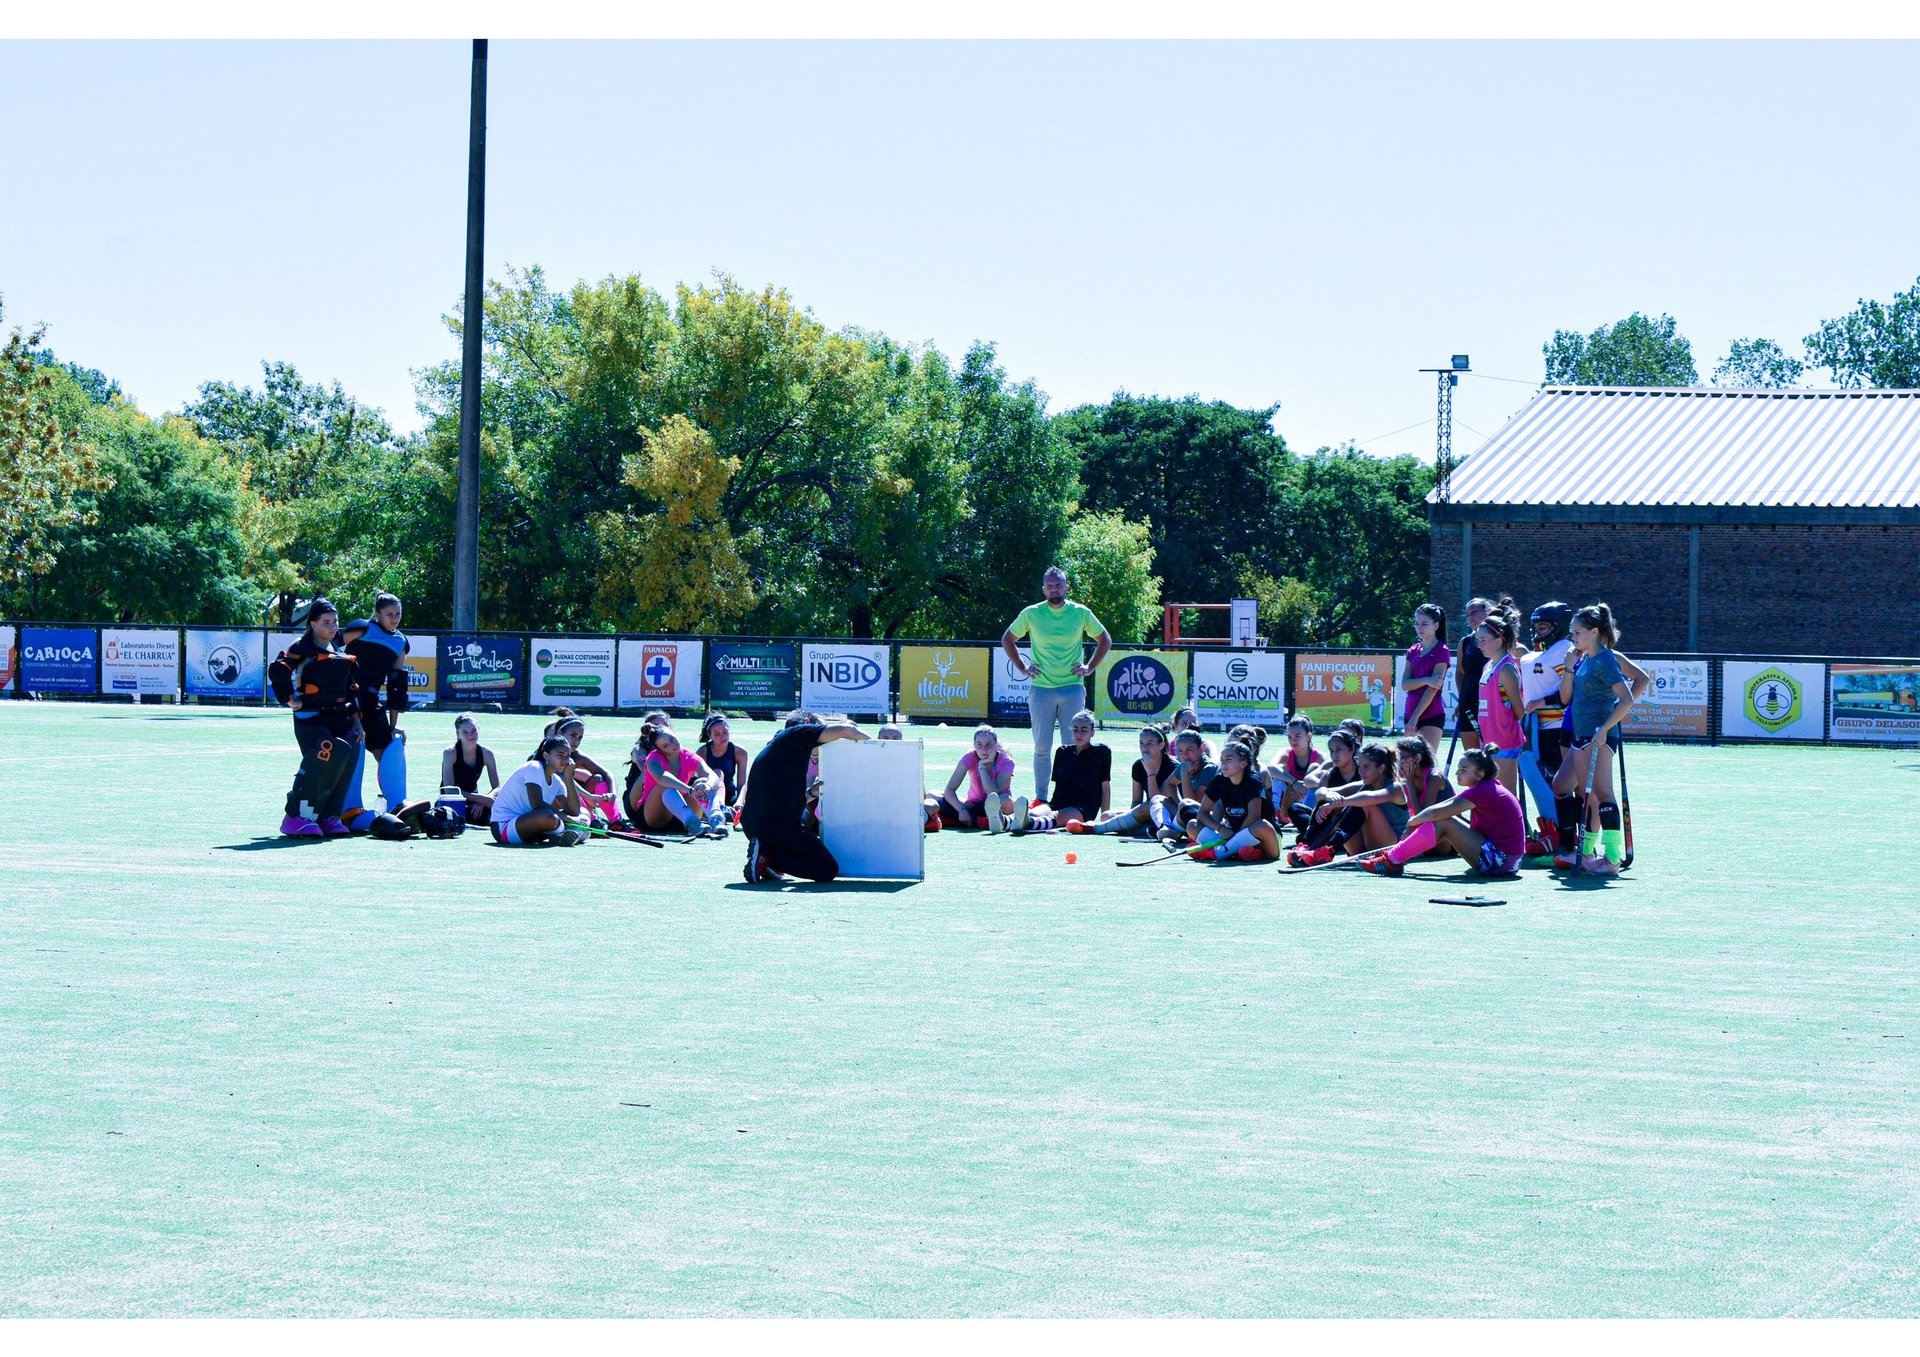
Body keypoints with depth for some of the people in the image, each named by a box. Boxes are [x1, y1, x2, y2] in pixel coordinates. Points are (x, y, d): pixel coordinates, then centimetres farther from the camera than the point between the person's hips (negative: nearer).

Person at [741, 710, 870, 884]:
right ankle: (767, 856, -14)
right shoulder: (797, 732, 4)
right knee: (828, 869, -3)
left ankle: (765, 852, 10)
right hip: (778, 823, -9)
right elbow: (846, 730, -3)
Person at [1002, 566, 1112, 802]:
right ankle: (1039, 798, 8)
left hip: (1073, 688, 0)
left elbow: (1105, 640, 15)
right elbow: (1007, 639, 15)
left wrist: (1089, 668, 6)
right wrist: (1023, 668, 7)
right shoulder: (1031, 614, 2)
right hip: (1041, 689, 0)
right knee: (1041, 747, 2)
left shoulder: (1081, 613, 2)